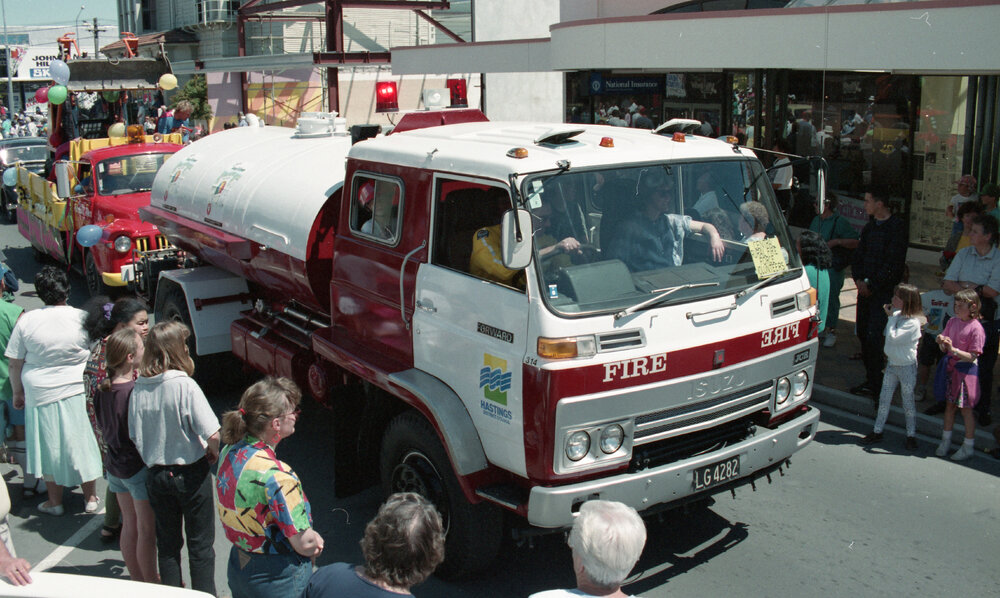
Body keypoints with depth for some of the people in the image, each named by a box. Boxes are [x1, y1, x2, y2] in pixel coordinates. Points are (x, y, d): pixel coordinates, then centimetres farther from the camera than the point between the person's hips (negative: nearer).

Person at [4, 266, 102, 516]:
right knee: (81, 443, 12)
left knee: (49, 447, 12)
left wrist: (18, 393, 12)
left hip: (40, 395, 0)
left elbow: (14, 364, -1)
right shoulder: (83, 318, -8)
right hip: (77, 393, 0)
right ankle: (90, 498, 22)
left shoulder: (26, 321, -8)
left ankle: (55, 502, 23)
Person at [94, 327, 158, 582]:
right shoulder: (135, 392, -26)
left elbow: (102, 426, 9)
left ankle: (137, 580, 35)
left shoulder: (102, 389, -3)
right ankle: (151, 586, 21)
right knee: (146, 530, 7)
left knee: (130, 525, 20)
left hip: (114, 464, 8)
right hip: (139, 467, -8)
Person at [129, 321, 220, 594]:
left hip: (157, 475, 4)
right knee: (201, 546, 10)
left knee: (167, 545, 19)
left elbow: (135, 438, 2)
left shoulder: (138, 389, -5)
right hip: (191, 473, -4)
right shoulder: (184, 385, -20)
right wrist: (212, 453, -4)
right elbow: (212, 434, -24)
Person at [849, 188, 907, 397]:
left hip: (884, 291, -7)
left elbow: (893, 264, -14)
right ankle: (871, 378, 19)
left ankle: (874, 382, -4)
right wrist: (858, 279, 0)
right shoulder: (869, 227, 15)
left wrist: (871, 285, -14)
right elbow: (858, 255, 17)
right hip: (866, 288, 7)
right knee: (862, 332, 8)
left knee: (874, 336, -11)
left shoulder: (897, 227, -10)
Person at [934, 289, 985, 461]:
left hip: (966, 371, -6)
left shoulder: (976, 328, -17)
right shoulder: (952, 322, 2)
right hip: (951, 367, 6)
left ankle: (969, 446, 18)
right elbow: (944, 349, 7)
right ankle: (946, 440, 28)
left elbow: (972, 356, -18)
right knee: (950, 405, 16)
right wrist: (941, 342, -14)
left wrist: (954, 349, -29)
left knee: (965, 409, 4)